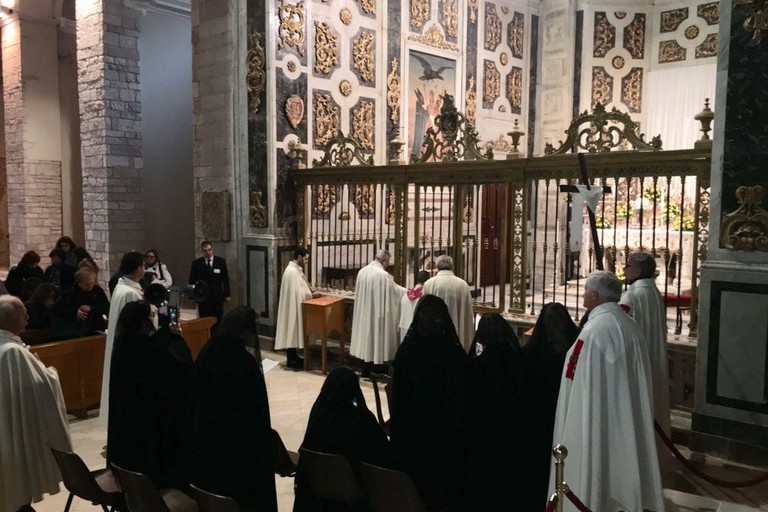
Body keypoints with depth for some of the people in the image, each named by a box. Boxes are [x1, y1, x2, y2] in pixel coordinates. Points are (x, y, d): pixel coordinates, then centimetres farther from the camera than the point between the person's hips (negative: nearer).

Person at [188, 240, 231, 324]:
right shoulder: (196, 263, 2)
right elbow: (192, 281, 6)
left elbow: (225, 279, 6)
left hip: (218, 297, 0)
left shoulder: (221, 261, 2)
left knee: (218, 321, 2)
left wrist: (227, 295, 4)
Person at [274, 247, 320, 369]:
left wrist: (311, 293, 3)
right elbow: (297, 292, -23)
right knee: (292, 331, -2)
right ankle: (291, 360, 7)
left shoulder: (296, 269, 11)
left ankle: (294, 357, 25)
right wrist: (312, 295, -12)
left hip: (296, 306, 10)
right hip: (293, 307, -10)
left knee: (294, 331, 16)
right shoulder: (292, 271, -22)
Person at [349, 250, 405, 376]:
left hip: (364, 313, 7)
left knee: (366, 336, 15)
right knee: (376, 338, 4)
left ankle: (365, 370, 23)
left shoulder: (362, 271, 2)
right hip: (377, 313, -7)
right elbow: (395, 289, -9)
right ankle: (373, 371, 11)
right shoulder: (383, 274, -20)